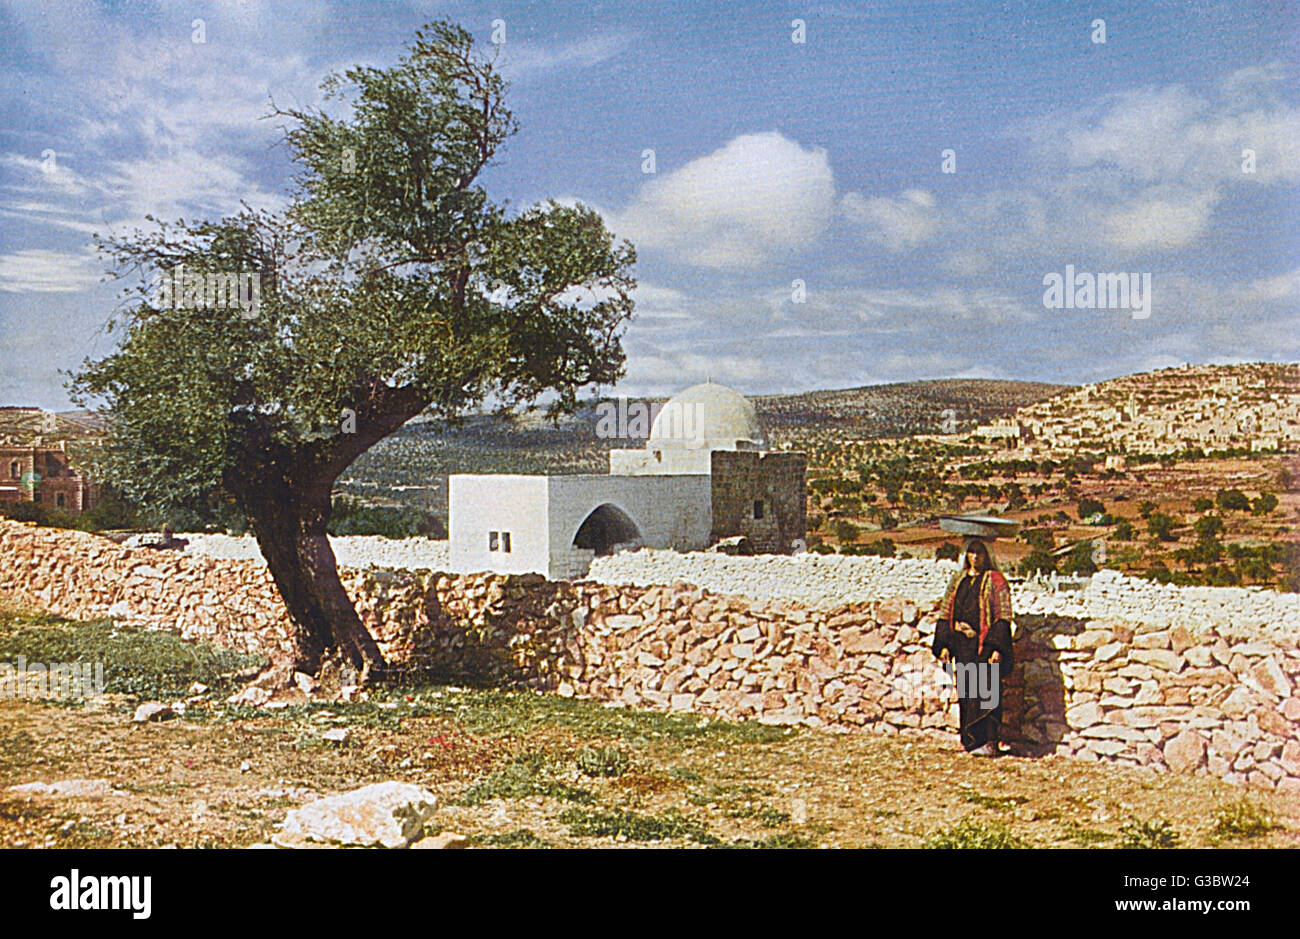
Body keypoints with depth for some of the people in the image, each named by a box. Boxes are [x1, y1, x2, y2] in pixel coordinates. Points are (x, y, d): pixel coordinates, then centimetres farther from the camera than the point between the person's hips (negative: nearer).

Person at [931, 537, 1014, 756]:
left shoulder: (995, 581, -2)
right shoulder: (958, 581, 14)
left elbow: (1003, 617, -7)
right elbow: (946, 613, 14)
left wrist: (997, 648, -16)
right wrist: (944, 645, 6)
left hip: (985, 645, -5)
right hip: (962, 646, 5)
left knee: (985, 691, -10)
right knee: (966, 692, 5)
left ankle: (988, 742, -9)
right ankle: (970, 741, 11)